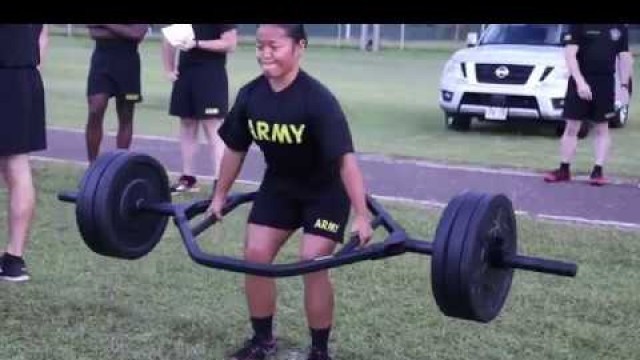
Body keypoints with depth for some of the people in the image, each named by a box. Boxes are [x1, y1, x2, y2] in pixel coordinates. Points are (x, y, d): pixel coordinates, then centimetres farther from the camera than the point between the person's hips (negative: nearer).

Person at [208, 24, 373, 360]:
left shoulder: (317, 99, -30)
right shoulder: (250, 95, -13)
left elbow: (345, 159, -32)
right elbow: (235, 149, 2)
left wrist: (362, 216, -36)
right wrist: (219, 196, 9)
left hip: (325, 192, -5)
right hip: (278, 186, 6)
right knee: (255, 255, 0)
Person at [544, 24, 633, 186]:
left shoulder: (620, 28, 7)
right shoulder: (579, 26, -4)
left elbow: (625, 57, 12)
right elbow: (570, 55, -10)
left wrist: (624, 86, 4)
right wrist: (580, 81, -20)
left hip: (606, 84, 2)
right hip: (580, 82, -2)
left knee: (602, 128, 5)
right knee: (571, 127, 3)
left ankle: (598, 170, 11)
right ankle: (564, 169, 12)